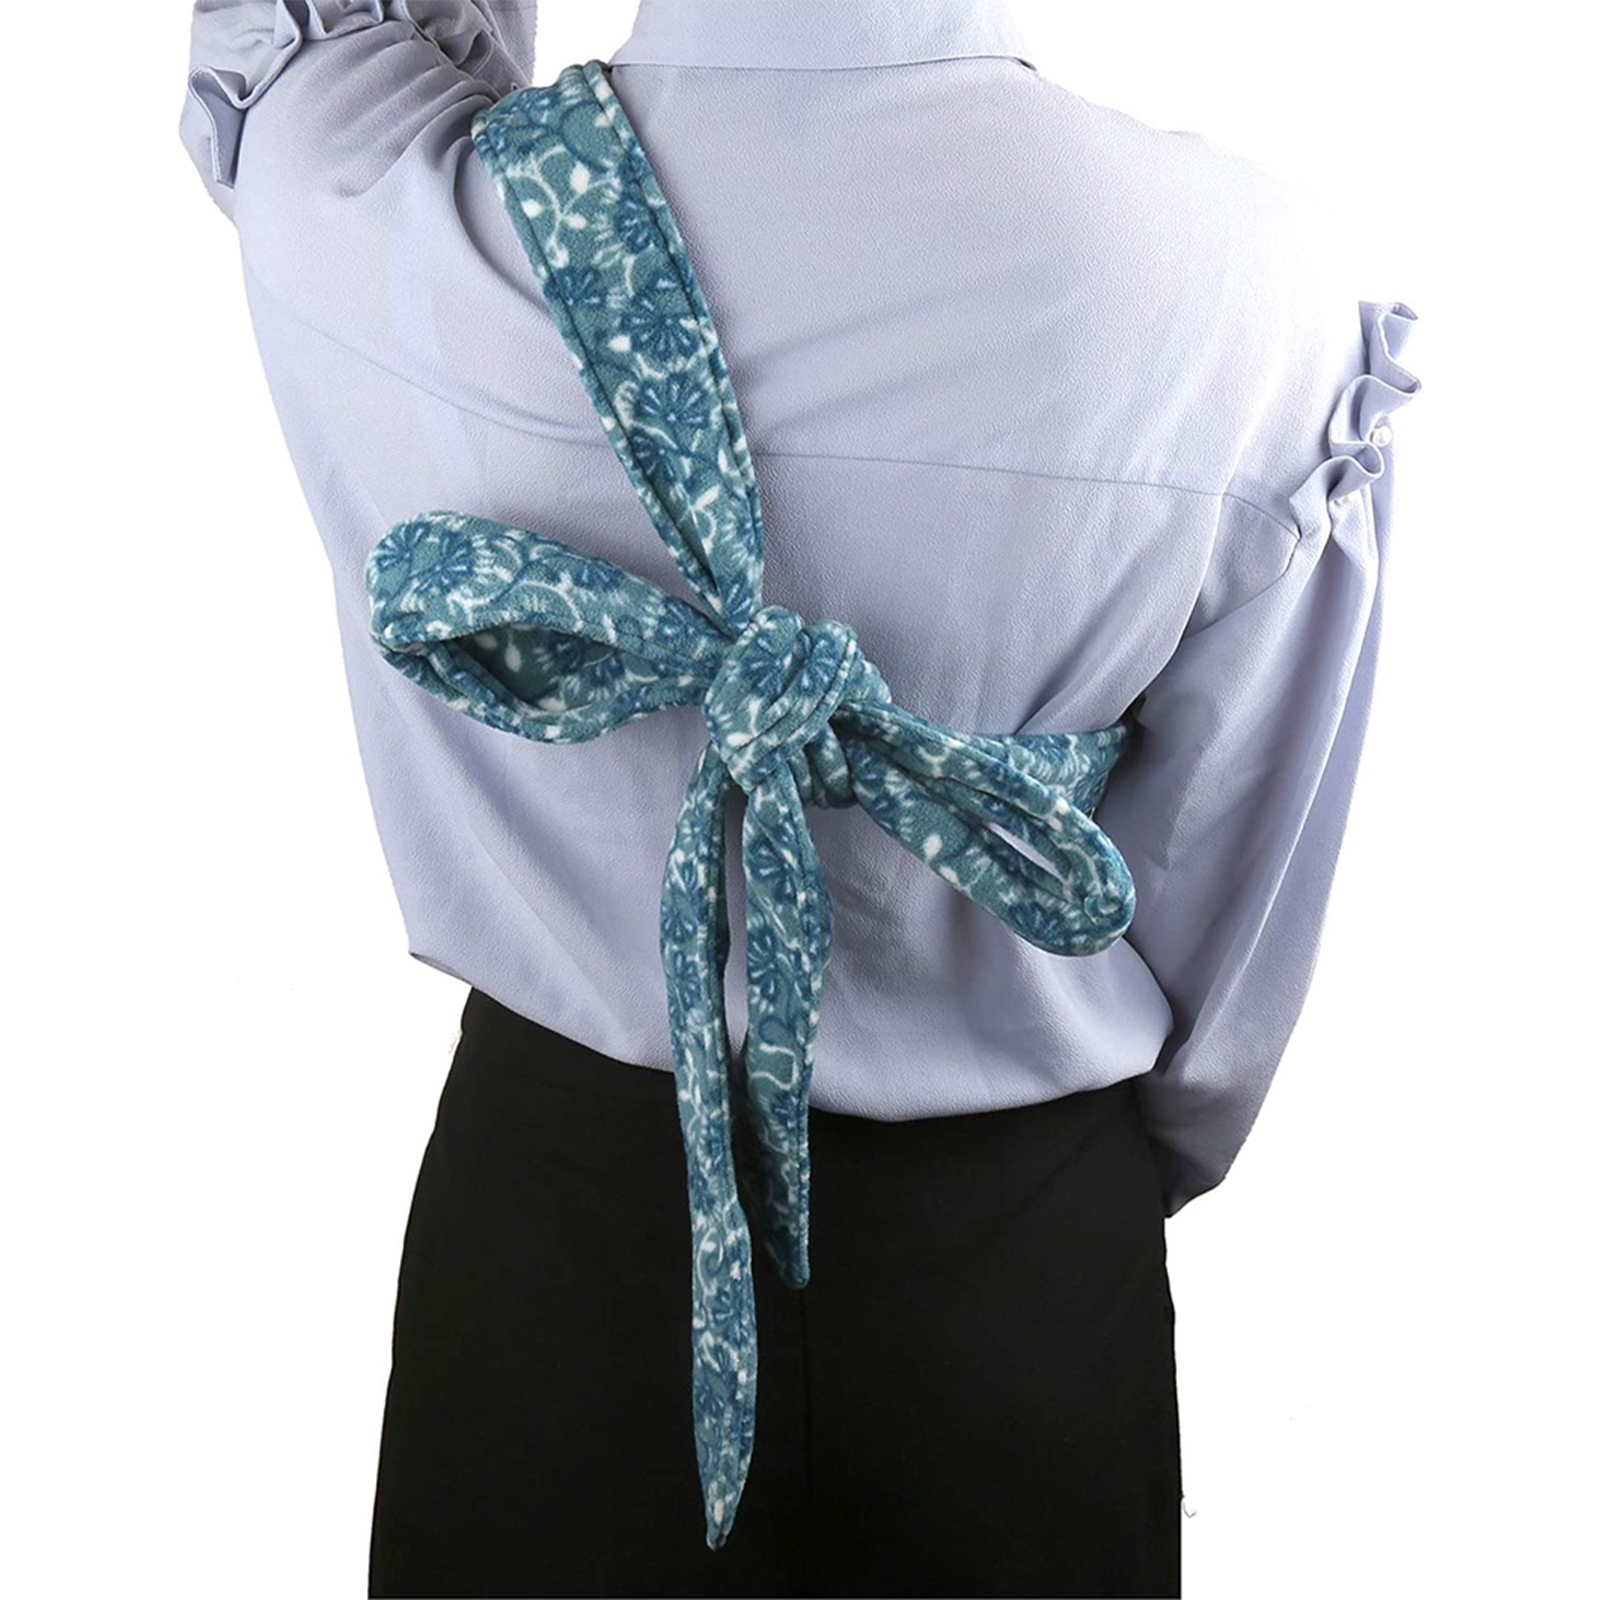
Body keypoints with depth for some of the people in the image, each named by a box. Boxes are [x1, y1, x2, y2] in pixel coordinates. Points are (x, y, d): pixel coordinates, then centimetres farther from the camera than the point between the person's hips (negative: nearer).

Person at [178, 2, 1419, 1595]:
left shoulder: (372, 221, -23)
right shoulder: (1243, 279, -20)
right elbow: (1244, 871, -7)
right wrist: (1157, 1152, 11)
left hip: (562, 1185, 1)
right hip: (1018, 1230, 1)